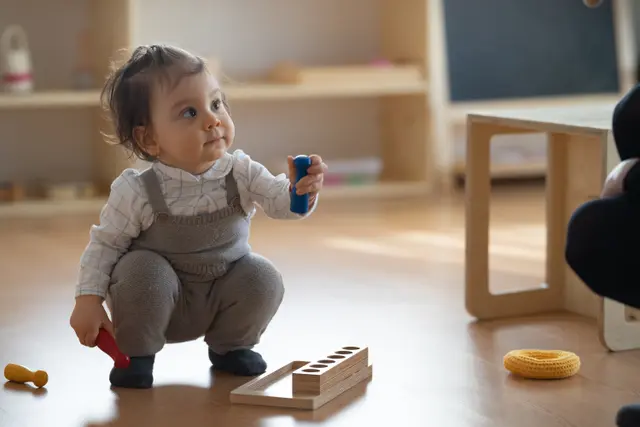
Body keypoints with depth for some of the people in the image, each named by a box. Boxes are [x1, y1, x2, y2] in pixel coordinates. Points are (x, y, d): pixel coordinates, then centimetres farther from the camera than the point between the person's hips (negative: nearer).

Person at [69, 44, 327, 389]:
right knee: (141, 270, -31)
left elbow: (280, 202, -20)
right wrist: (88, 299, -19)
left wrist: (301, 191, -43)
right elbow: (105, 244, -11)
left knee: (263, 279, -21)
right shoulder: (136, 192, -21)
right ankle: (136, 354, -3)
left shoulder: (241, 173, -15)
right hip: (159, 301, -3)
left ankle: (229, 346, 10)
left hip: (224, 296, 3)